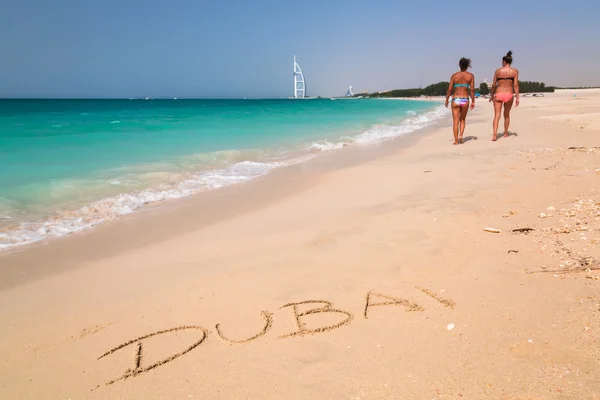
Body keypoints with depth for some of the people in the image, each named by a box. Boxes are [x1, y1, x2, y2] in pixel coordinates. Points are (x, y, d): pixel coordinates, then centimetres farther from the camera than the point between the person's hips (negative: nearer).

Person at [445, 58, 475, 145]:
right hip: (465, 100, 0)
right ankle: (461, 135, 0)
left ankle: (456, 140, 3)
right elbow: (472, 90, -3)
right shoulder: (470, 76, 1)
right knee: (462, 119, 20)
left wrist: (446, 100, 10)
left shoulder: (454, 75, 2)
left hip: (455, 100, 0)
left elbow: (449, 89, -1)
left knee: (455, 121, 6)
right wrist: (473, 101, 3)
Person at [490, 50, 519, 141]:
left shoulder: (498, 71, 2)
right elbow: (515, 85, -6)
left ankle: (495, 135, -20)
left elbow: (494, 85, 4)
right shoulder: (515, 71, 0)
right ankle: (506, 133, 32)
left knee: (497, 115, -3)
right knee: (507, 114, 20)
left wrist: (492, 95, 17)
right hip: (509, 95, 1)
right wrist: (517, 98, -4)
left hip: (498, 94, -1)